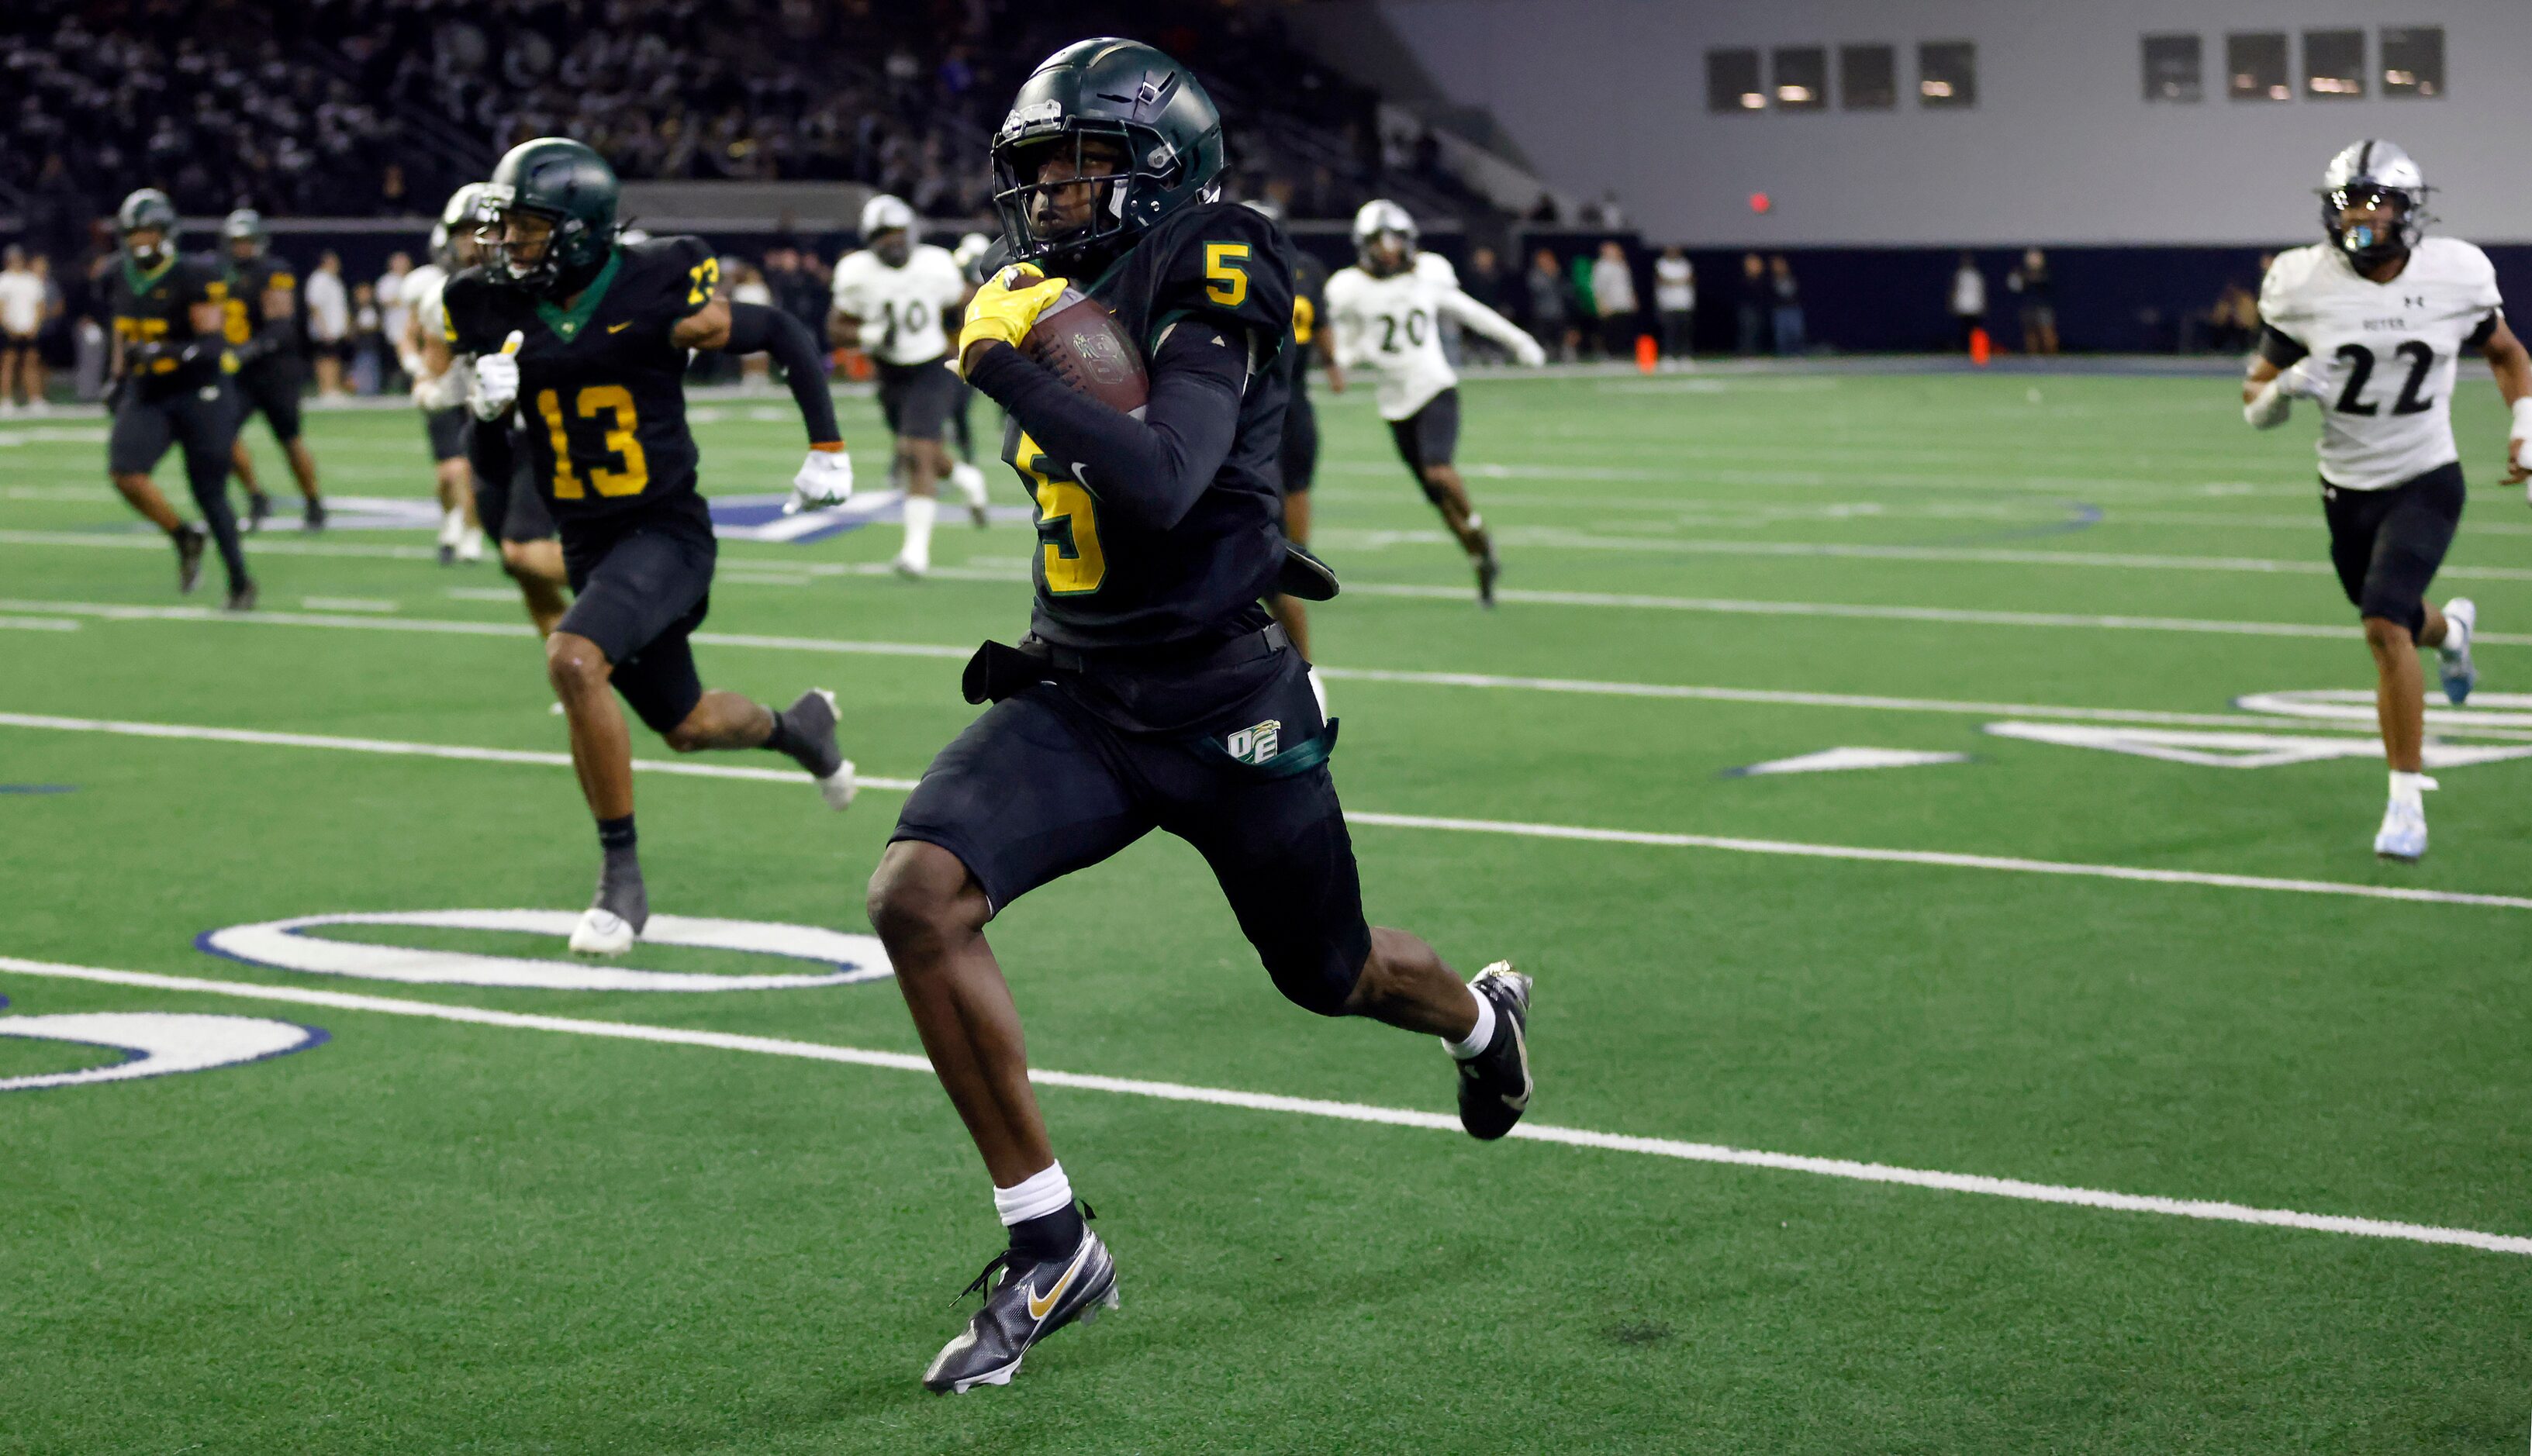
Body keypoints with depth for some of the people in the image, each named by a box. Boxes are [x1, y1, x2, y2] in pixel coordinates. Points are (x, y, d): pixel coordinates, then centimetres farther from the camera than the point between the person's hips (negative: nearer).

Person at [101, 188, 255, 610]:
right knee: (125, 472, -17)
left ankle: (240, 581, 15)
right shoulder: (119, 278, 6)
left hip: (197, 392, -5)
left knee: (209, 492, -1)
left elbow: (213, 344, -17)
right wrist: (120, 380, 21)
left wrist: (164, 353, -30)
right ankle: (184, 538, 6)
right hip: (147, 395, 5)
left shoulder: (192, 278, -13)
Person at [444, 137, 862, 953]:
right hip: (587, 543, 6)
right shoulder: (497, 310, -3)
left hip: (666, 533, -6)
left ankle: (622, 879, -17)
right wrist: (489, 401, -14)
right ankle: (797, 726, 54)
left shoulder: (659, 287, -16)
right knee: (686, 726, 18)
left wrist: (827, 449, -3)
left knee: (573, 662, -30)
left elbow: (787, 339, -2)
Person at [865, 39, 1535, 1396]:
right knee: (916, 893, -21)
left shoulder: (1202, 306, -17)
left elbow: (1159, 483, -35)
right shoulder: (1050, 304, 5)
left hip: (1225, 710, -5)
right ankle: (1047, 1244, -11)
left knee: (1332, 975, 16)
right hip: (1075, 703, 6)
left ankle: (1482, 1014, 56)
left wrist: (1005, 367, -32)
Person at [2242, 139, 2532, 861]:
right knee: (2395, 624, 20)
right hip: (2348, 490, 3)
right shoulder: (2303, 285, -11)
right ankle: (2450, 628, 60)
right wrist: (2286, 387, -26)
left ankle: (2406, 802, -10)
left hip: (2425, 482, -3)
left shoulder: (2454, 275, -11)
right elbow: (2256, 406, -4)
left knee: (2385, 627, -21)